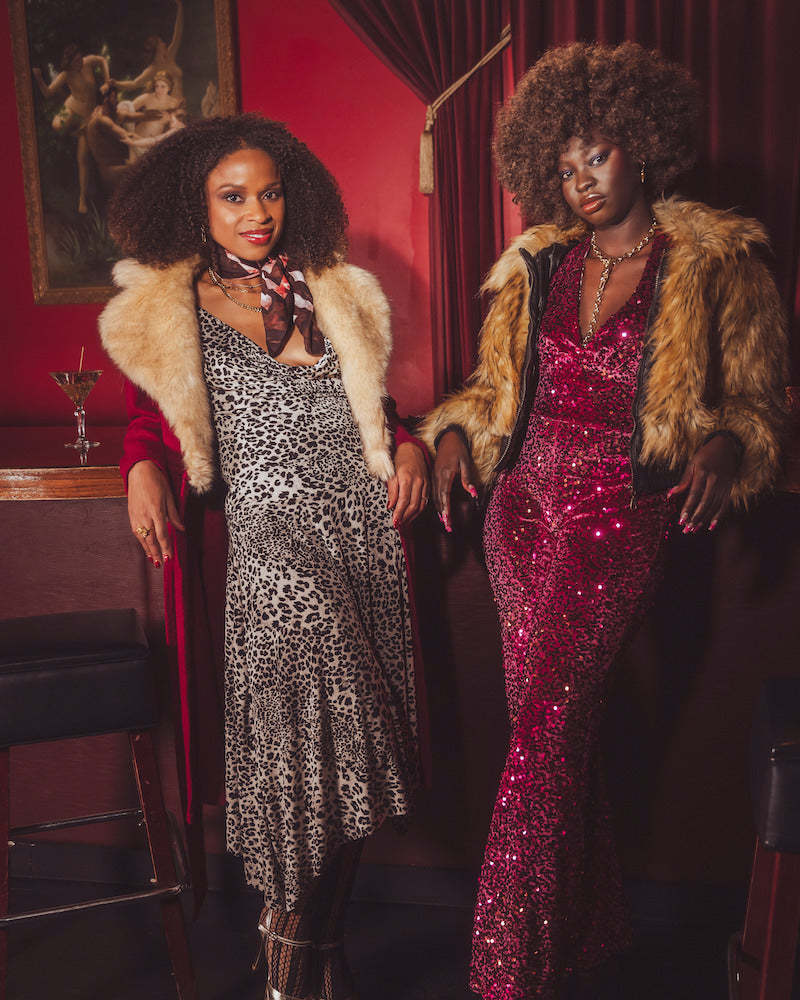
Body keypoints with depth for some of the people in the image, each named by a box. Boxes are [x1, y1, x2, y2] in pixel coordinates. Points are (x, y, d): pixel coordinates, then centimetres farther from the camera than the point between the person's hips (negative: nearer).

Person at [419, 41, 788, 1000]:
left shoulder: (717, 265, 1)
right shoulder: (536, 266, 12)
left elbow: (756, 399, 3)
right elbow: (494, 383, 21)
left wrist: (724, 448, -18)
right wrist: (454, 434, 3)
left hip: (622, 523, -5)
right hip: (523, 509, 5)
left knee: (545, 728, -13)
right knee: (558, 732, 9)